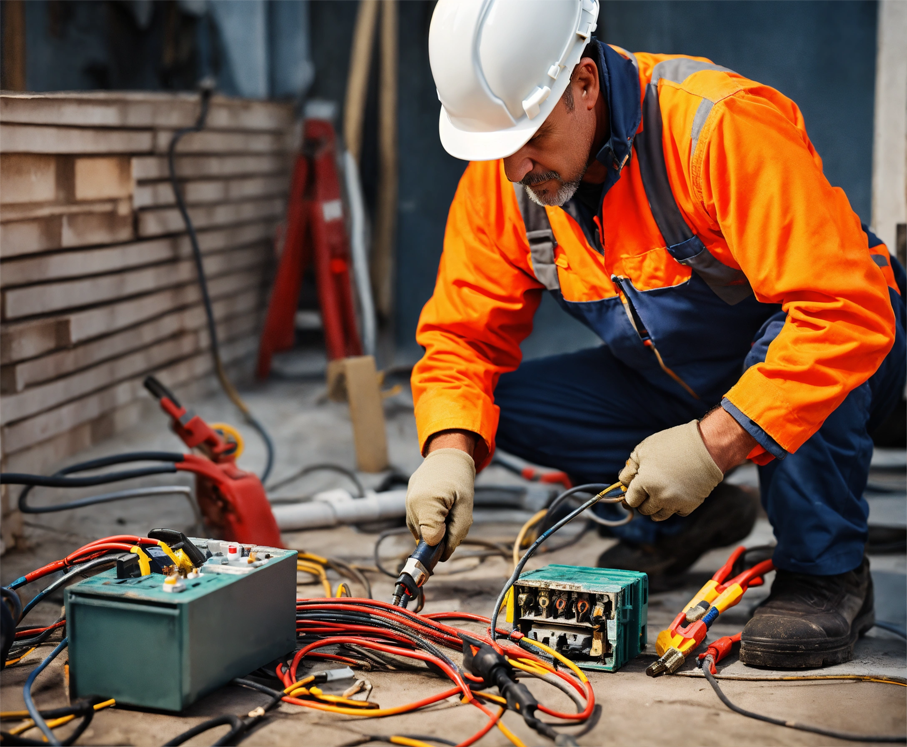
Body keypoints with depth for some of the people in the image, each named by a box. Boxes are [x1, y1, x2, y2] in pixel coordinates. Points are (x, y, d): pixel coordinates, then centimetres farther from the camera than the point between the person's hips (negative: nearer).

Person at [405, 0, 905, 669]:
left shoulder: (723, 127, -31)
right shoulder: (501, 179, -11)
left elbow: (848, 312, -37)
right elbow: (465, 336, -5)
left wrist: (714, 441, -39)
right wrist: (451, 450, -25)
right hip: (678, 389, 5)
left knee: (797, 333, -38)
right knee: (502, 401, -13)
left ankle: (827, 572, -16)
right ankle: (681, 520, 8)